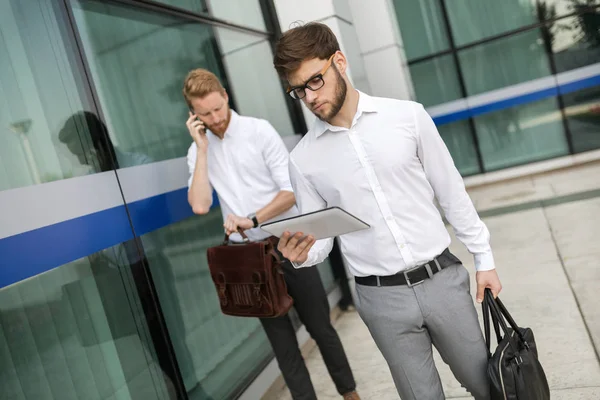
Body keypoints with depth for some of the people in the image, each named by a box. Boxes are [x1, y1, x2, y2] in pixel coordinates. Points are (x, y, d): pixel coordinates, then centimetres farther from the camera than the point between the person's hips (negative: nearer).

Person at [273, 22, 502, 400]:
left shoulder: (408, 116, -4)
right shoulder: (303, 158, -2)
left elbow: (452, 192, 3)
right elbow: (320, 237, 3)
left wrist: (484, 258, 6)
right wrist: (301, 253, -20)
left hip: (442, 278, 0)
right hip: (382, 299, 0)